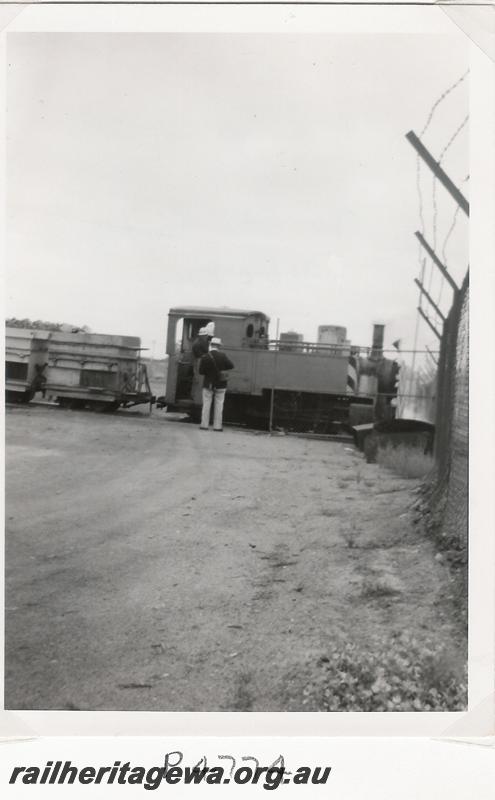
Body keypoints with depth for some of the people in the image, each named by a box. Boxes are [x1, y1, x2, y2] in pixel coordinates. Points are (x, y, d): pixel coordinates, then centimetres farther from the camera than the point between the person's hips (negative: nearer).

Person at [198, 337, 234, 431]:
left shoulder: (205, 357, -10)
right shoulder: (223, 356, -11)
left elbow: (201, 371, -8)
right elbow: (231, 366, -9)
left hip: (208, 384, 0)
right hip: (220, 385, 0)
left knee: (206, 405, 8)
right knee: (219, 405, 6)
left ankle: (204, 424, 8)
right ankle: (217, 426, 6)